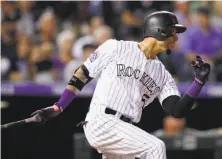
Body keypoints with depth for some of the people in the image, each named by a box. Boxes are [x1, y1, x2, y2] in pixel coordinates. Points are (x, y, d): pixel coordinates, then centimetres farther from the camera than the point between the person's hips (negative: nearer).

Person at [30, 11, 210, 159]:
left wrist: (199, 81, -8)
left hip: (124, 132, 7)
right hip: (101, 123, -7)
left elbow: (178, 110, 3)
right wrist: (57, 108, 4)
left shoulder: (163, 75, 15)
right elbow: (83, 75, 7)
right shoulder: (116, 48, 2)